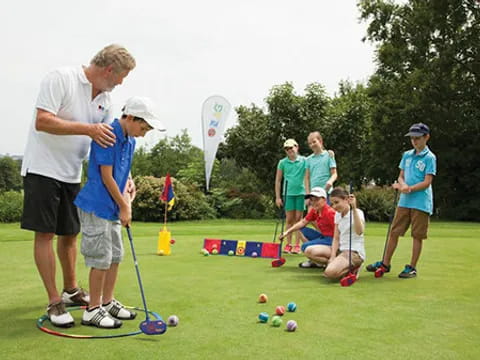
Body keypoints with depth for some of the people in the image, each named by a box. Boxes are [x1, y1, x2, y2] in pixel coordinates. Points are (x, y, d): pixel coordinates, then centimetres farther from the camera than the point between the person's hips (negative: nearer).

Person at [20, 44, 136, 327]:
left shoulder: (106, 99, 6)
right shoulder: (61, 78, -14)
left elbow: (110, 143, 11)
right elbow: (42, 122, -22)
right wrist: (88, 129, -27)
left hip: (72, 175, 7)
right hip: (43, 169, -7)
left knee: (70, 233, 14)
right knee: (45, 233, -5)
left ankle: (71, 289, 30)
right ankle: (55, 302, 2)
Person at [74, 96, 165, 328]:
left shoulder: (129, 141, 9)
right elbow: (106, 176, -18)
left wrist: (125, 202, 1)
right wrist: (124, 207, -12)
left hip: (112, 207, 9)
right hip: (96, 206, -9)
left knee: (115, 256, 14)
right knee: (101, 258, -4)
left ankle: (108, 303, 27)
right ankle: (93, 310, 8)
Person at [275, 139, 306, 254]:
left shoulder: (304, 161, 2)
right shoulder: (282, 162, 5)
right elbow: (278, 180, 7)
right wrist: (278, 197, 4)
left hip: (301, 192, -1)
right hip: (288, 193, 1)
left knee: (298, 219, 2)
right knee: (289, 219, 4)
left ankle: (297, 245, 8)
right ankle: (288, 244, 11)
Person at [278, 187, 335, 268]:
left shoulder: (329, 213, -20)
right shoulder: (314, 211, 7)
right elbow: (303, 222, 15)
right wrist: (287, 232, 9)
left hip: (332, 240, -10)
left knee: (306, 248, -26)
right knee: (302, 230, 13)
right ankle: (314, 261, 9)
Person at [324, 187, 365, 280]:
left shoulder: (358, 213, -11)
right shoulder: (337, 215, 10)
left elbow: (359, 232, -32)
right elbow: (336, 238, 7)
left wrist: (354, 208, -38)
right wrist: (333, 256, -9)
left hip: (354, 252, -8)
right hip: (341, 250, 8)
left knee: (330, 272, -30)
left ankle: (352, 269, -3)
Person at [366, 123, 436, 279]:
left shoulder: (430, 157, -5)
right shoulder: (407, 155, 12)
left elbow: (427, 182, -11)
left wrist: (409, 188, -19)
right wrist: (402, 185, -10)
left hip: (421, 203, -5)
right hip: (404, 201, 5)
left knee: (417, 236, 3)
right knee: (394, 232, 7)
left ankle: (412, 267, 14)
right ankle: (385, 264, 16)